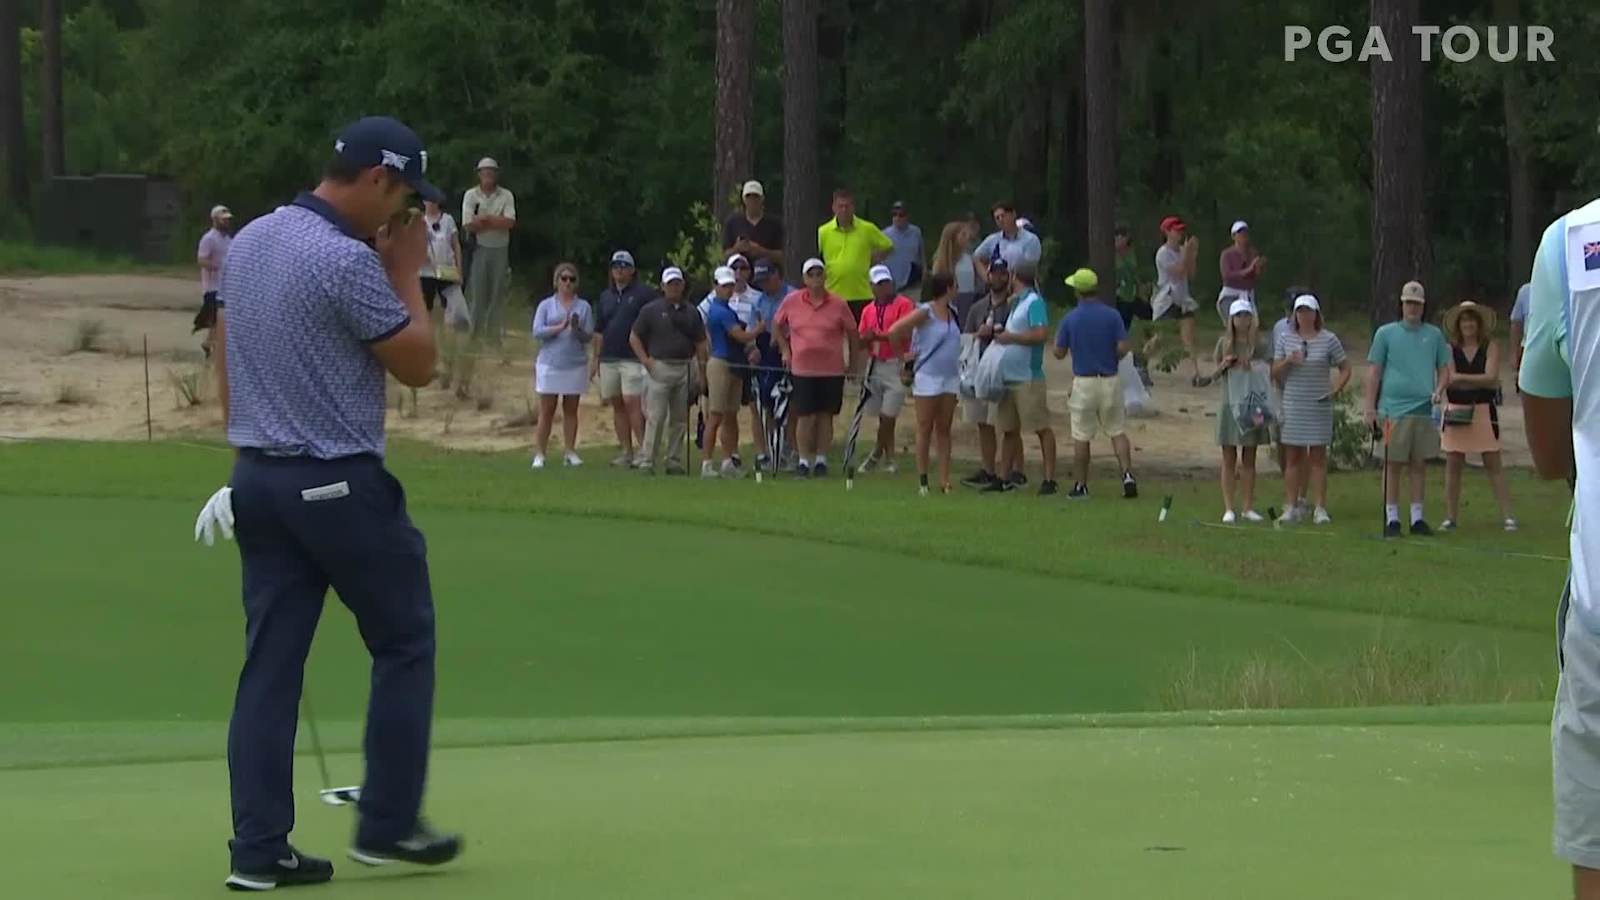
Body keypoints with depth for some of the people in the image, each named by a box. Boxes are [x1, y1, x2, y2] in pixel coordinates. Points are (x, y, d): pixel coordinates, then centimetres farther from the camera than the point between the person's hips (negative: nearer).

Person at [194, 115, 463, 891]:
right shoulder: (348, 260, -18)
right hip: (340, 485, -8)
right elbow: (418, 366, -10)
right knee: (404, 644, 9)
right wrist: (408, 275, 1)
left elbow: (225, 360, 15)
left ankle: (259, 848, 1)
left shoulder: (247, 242, 9)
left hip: (259, 479, 8)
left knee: (270, 662, 5)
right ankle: (388, 823, 11)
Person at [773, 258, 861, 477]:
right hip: (802, 369, 0)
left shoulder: (838, 304, -2)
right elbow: (777, 325, 17)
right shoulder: (791, 302, 1)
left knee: (826, 415, 6)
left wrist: (852, 363, 7)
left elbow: (852, 333, 7)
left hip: (832, 369, 0)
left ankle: (821, 459, 16)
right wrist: (785, 350, 9)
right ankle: (804, 460, 7)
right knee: (804, 416, -2)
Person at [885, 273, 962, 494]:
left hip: (950, 378, 6)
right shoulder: (925, 313, -11)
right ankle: (922, 480, 4)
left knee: (944, 430, 6)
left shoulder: (952, 312, 9)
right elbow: (894, 332, -15)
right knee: (925, 429, 0)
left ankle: (944, 479, 6)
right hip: (927, 377, -6)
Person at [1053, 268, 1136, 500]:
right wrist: (1111, 356, 11)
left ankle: (1080, 486, 8)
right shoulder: (1112, 316, -5)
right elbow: (1123, 348, -10)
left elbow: (1059, 353, -1)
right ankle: (1128, 474, -6)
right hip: (1110, 380, 1)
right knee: (1118, 432, 10)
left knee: (1081, 437, 6)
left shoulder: (1070, 319, -5)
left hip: (1083, 382, -1)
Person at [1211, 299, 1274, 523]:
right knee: (1229, 460, 1)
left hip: (1252, 407, 0)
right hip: (1230, 405, 0)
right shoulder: (1224, 343, 4)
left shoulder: (1260, 344, 0)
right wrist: (1224, 365, -12)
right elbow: (1214, 376, 8)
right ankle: (1229, 509, 3)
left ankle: (1248, 508, 11)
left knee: (1249, 460, 6)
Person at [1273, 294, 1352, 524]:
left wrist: (1335, 391, -9)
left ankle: (1320, 508, 1)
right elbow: (1275, 373, 6)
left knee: (1318, 457, 0)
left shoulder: (1328, 340, 0)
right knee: (1292, 457, 2)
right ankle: (1291, 507, 5)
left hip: (1319, 407, -2)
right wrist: (1288, 361, -14)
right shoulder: (1285, 339, 6)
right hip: (1292, 405, 2)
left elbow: (1345, 369, 5)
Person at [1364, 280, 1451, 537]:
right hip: (1394, 408, -2)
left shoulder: (1434, 335, 13)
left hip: (1425, 408, 2)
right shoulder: (1386, 333, 6)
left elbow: (1444, 369, 17)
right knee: (1394, 464, -1)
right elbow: (1374, 372, 6)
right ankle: (1392, 518, 3)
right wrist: (1370, 407, -1)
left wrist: (1439, 390, -4)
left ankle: (1417, 517, 11)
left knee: (1419, 463, 5)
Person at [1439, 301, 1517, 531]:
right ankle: (1450, 517, 9)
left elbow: (1491, 377, -10)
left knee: (1493, 463, 0)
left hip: (1484, 410, -2)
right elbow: (1449, 379, -6)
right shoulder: (1450, 349, 5)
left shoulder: (1490, 346, 1)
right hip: (1456, 411, 2)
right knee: (1453, 463, 3)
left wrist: (1461, 377, -9)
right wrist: (1480, 381, -12)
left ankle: (1507, 515, 1)